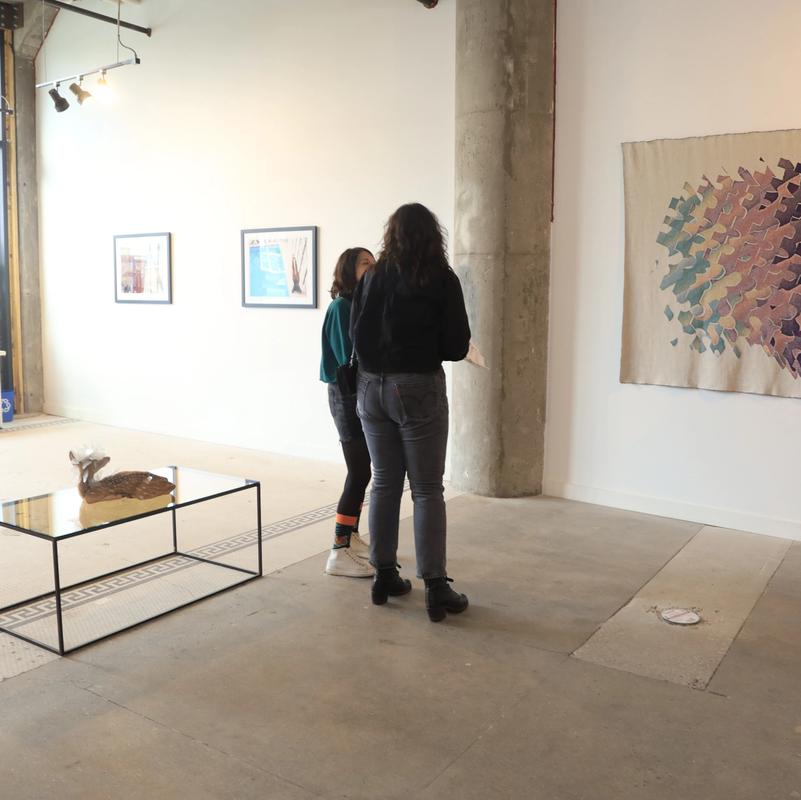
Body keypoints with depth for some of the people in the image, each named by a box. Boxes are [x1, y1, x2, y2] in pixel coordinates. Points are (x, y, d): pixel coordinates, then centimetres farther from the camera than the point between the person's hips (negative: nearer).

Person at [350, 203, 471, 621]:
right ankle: (435, 589, 5)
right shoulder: (442, 280, -6)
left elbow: (356, 333, 8)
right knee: (427, 490, 1)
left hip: (372, 387, 4)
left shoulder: (373, 277, 5)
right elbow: (457, 346, -6)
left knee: (384, 483, 14)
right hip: (418, 389, -4)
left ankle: (384, 576, 22)